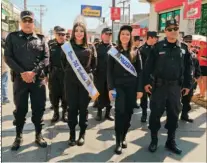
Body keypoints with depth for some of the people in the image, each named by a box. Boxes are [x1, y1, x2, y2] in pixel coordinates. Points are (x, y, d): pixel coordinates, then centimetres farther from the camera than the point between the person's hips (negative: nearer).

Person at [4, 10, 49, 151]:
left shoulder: (41, 39, 7)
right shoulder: (12, 37, 6)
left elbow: (46, 58, 0)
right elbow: (8, 57, -1)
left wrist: (33, 72, -14)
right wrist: (22, 73, -13)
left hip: (38, 79, 1)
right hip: (20, 79, 0)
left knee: (39, 108, 6)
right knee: (20, 109, 8)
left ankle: (39, 135, 23)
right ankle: (18, 136, 25)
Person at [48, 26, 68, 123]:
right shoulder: (50, 46, 4)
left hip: (66, 74, -2)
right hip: (53, 75, 2)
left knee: (65, 95, 7)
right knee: (54, 94, 8)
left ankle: (65, 113, 22)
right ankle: (56, 113, 24)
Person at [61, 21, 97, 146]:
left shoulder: (90, 48, 4)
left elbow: (94, 64, 11)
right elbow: (64, 63, 12)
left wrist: (88, 72, 2)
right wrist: (70, 71, 8)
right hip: (71, 81, 0)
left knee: (83, 107, 6)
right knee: (72, 107, 4)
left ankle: (82, 134, 19)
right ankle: (72, 133, 17)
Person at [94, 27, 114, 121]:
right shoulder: (96, 46, 3)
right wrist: (93, 72, -11)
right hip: (100, 75, -1)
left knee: (109, 94, 8)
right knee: (100, 94, 8)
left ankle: (108, 113, 22)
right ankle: (99, 112, 21)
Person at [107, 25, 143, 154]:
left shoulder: (135, 53, 8)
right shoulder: (114, 51, 4)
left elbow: (140, 71, 5)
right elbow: (109, 71, 0)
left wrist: (140, 89, -3)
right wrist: (110, 88, -9)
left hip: (132, 86, 2)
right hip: (119, 86, -2)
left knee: (129, 112, 6)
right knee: (120, 112, -9)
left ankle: (124, 137, 25)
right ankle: (118, 142, 0)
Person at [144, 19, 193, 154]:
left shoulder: (183, 48, 5)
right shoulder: (158, 46, -3)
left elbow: (188, 67, 8)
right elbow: (149, 65, -5)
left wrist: (188, 85, 6)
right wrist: (146, 82, -9)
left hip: (176, 86, 3)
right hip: (159, 85, -3)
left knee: (174, 114, 11)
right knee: (155, 113, 4)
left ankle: (171, 141, 27)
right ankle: (154, 140, 20)